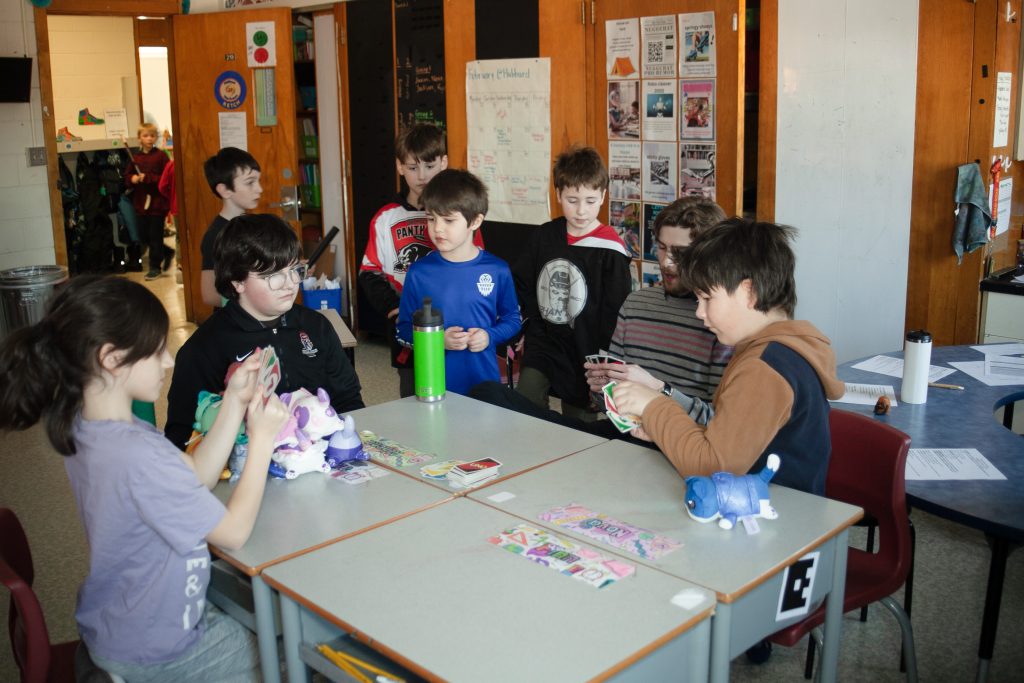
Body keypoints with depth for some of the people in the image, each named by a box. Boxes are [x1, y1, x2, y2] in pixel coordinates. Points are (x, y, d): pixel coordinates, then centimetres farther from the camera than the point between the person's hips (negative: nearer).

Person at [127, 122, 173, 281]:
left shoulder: (161, 156, -6)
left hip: (157, 202, -5)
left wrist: (148, 178, -19)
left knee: (155, 236, 1)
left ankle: (155, 267, 13)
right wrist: (133, 179, -9)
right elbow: (127, 178, 12)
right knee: (144, 235, 10)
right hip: (141, 203, 5)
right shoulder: (135, 157, 8)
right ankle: (167, 253, 32)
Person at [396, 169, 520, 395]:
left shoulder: (497, 270, -4)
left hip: (485, 382, 1)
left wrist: (490, 336, -11)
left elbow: (512, 319, 8)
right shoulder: (419, 272, -5)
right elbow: (404, 329, 1)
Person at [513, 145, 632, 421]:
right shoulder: (543, 236, 3)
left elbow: (616, 313, -8)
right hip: (542, 345, 4)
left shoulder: (610, 250, -11)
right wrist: (527, 329, 6)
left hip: (585, 355, -3)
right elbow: (522, 286, 14)